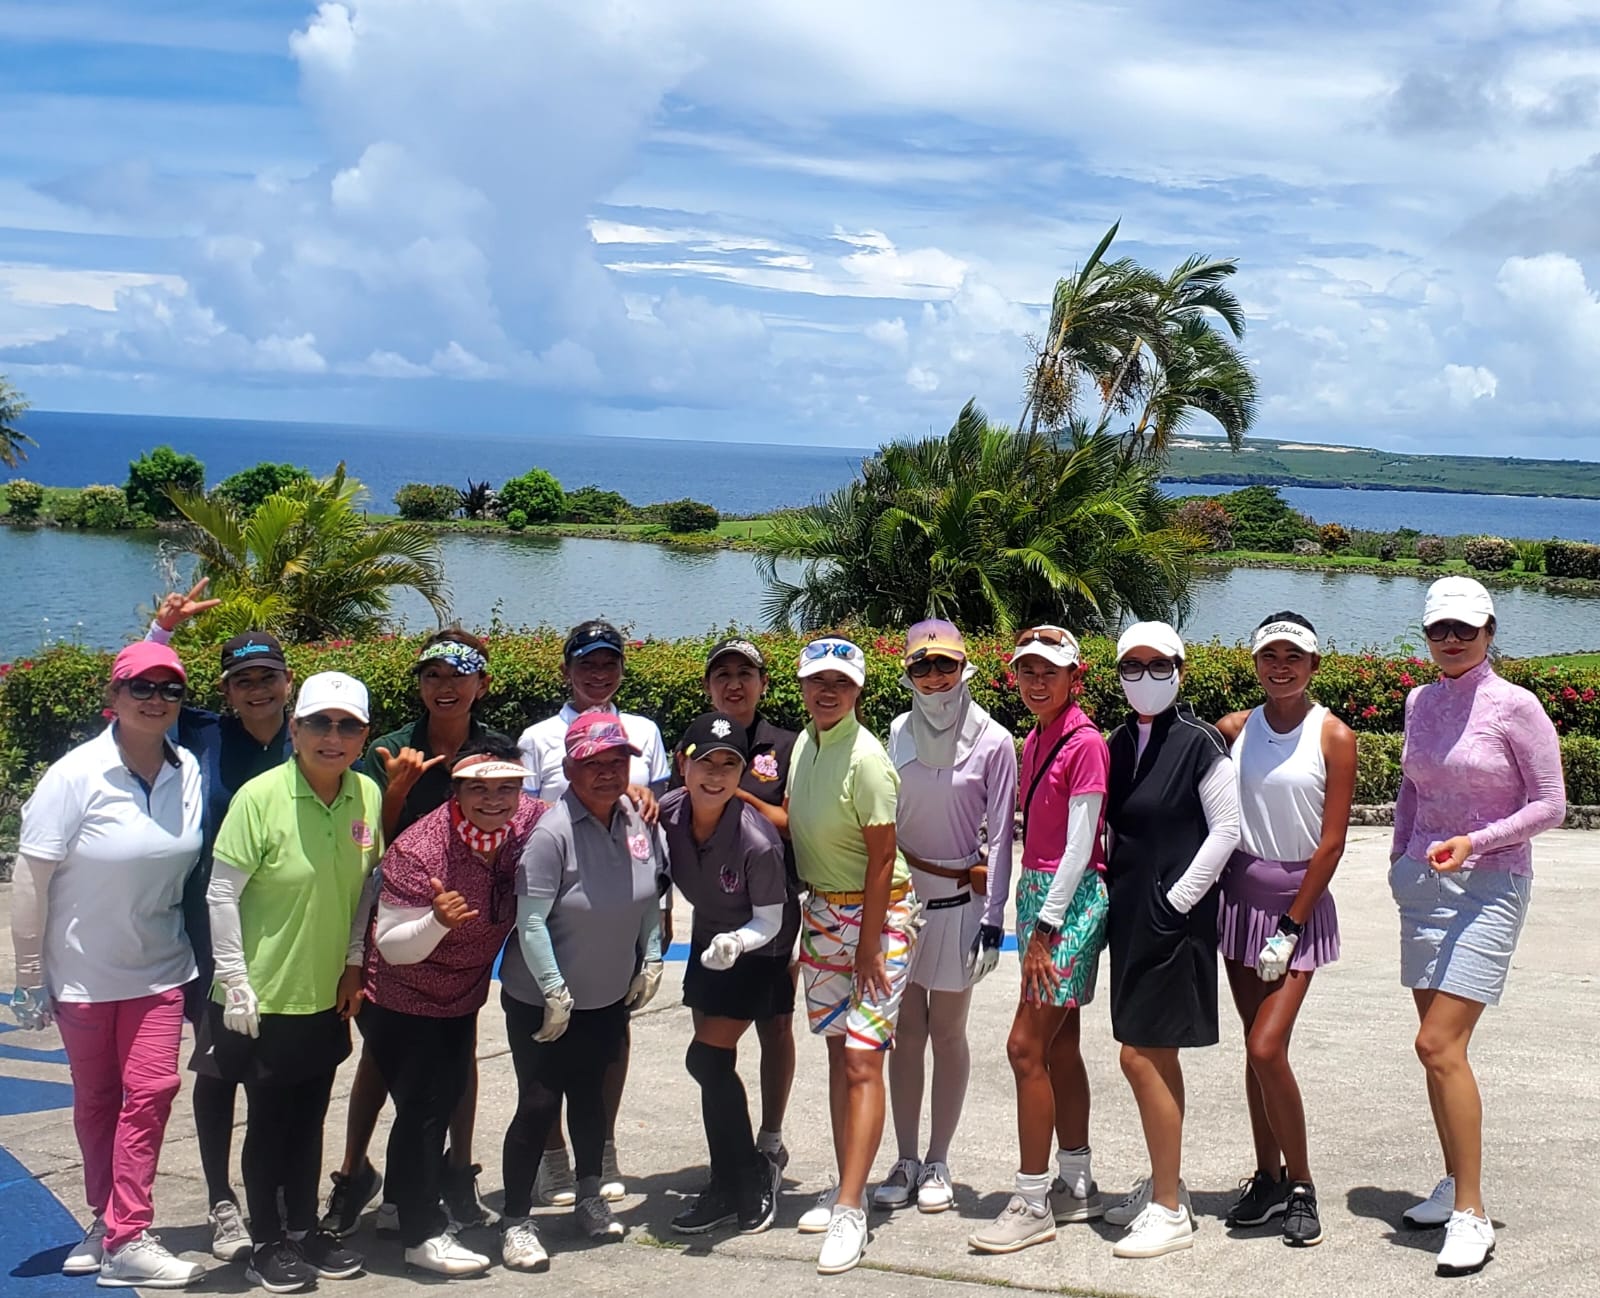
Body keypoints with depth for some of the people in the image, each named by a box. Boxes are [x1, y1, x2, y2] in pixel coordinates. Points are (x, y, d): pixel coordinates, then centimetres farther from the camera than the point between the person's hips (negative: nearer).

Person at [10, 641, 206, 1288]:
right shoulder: (76, 775, -16)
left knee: (150, 1091, -5)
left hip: (159, 968, 2)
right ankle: (110, 1222, 28)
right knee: (96, 1101, 12)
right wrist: (30, 978, -9)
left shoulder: (189, 771, -6)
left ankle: (124, 1238, 2)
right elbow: (30, 880, -12)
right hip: (83, 973, -2)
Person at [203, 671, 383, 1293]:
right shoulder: (259, 797, -19)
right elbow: (221, 893, -15)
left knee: (309, 1117, 16)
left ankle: (306, 1229, 31)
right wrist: (234, 981, -14)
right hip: (264, 997, -4)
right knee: (268, 1119, 8)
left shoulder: (368, 795, -3)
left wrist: (354, 962, 5)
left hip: (328, 995, 5)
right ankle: (268, 1242, 22)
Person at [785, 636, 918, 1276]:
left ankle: (850, 1212, -7)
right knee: (838, 1051, 12)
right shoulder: (804, 743, 4)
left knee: (862, 1059, -9)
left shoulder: (865, 759, -20)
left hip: (877, 913, -8)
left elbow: (882, 859, -18)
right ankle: (846, 1188, 22)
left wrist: (868, 950, -16)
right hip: (822, 911, 8)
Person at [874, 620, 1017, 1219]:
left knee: (947, 1031, 5)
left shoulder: (993, 741, -6)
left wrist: (992, 919, -8)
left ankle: (937, 1163, 15)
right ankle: (906, 1160, 15)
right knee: (905, 1030, 6)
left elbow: (1000, 835, -5)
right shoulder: (897, 733, 4)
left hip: (957, 900, -3)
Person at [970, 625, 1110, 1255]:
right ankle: (1077, 1184, 23)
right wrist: (1032, 919, 12)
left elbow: (1079, 847, -16)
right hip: (1036, 892, 9)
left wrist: (1046, 927, -17)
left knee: (1026, 1046, -9)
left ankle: (1033, 1203, -1)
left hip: (1072, 901, -9)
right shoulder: (1035, 740, 13)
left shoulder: (1085, 744, -13)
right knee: (1060, 1046, 13)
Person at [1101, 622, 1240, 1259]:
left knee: (1141, 1055, -9)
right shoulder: (1121, 743, 10)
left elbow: (1226, 830, -11)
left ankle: (1170, 1212, 0)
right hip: (1130, 914, 7)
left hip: (1174, 918, -7)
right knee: (1158, 1056, 15)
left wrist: (1175, 901, -13)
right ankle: (1162, 1185, 26)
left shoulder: (1199, 743, -10)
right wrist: (1114, 891, 7)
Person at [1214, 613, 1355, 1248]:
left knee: (1267, 1049, -12)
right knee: (1255, 1048, 9)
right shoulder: (1234, 729, 4)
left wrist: (1290, 926, -11)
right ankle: (1268, 1178, 21)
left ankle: (1300, 1187, 4)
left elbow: (1331, 844, -9)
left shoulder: (1334, 737, -7)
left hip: (1301, 902, -4)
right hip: (1240, 894, 4)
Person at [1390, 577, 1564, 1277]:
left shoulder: (1514, 706, -9)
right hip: (1423, 881, 6)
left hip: (1489, 886, -6)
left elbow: (1549, 805, -8)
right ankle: (1455, 1184, 23)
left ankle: (1472, 1216, -8)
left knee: (1439, 1045, -14)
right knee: (1440, 1043, 10)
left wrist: (1474, 842, -18)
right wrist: (1400, 854, 16)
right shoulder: (1419, 701, 9)